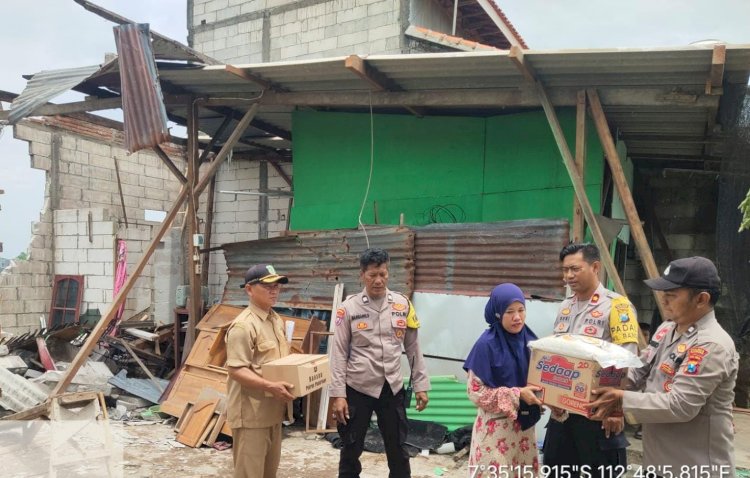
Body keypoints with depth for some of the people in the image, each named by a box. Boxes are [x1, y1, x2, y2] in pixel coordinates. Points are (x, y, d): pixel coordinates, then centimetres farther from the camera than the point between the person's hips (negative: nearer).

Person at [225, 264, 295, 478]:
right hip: (251, 411, -9)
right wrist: (270, 386, -31)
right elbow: (236, 370, -24)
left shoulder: (277, 320, 11)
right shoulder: (243, 325, -19)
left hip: (272, 409, 9)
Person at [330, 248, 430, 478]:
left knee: (398, 449, 13)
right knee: (351, 449, 11)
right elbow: (339, 354, -5)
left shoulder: (402, 304, 0)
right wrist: (338, 394, -8)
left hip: (392, 388, 2)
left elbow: (413, 348, 7)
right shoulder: (349, 308, -7)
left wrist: (420, 385, 5)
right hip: (357, 389, -2)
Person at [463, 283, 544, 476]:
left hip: (525, 422, 5)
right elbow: (476, 391, -15)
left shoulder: (530, 340, 1)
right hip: (496, 425, -5)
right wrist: (517, 395, -20)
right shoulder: (487, 345, -15)